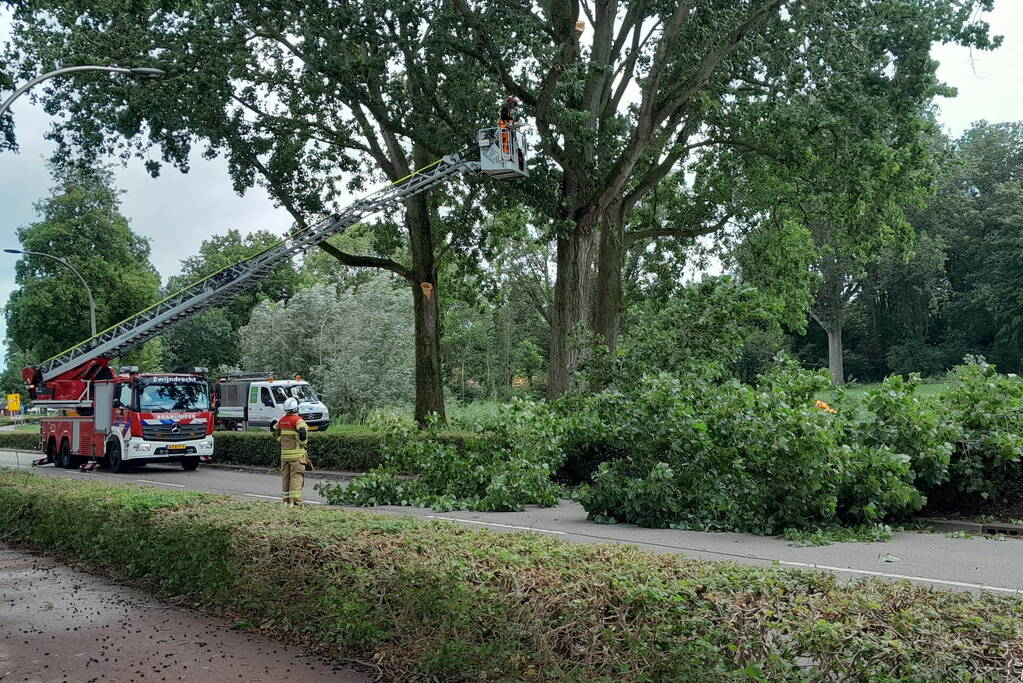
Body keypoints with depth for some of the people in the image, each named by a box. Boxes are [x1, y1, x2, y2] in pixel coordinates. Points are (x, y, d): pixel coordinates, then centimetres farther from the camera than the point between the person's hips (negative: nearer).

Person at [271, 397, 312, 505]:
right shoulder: (297, 420, -12)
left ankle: (286, 499, 16)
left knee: (285, 476, 13)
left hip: (284, 453, 6)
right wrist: (302, 443, -11)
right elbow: (303, 431, -27)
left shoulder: (282, 420, 9)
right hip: (296, 453, -6)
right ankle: (295, 500, -9)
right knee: (296, 476, -4)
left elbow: (275, 431, 20)